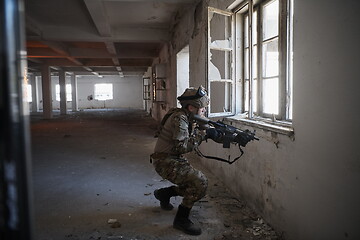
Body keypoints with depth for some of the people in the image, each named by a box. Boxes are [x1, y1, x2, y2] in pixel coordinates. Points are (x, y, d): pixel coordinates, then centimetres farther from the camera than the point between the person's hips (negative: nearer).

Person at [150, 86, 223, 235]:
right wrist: (204, 134, -25)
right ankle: (181, 219, -7)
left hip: (176, 160, 9)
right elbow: (181, 146, -28)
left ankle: (164, 193, 29)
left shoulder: (191, 118, 8)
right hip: (165, 161, -9)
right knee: (200, 183, -21)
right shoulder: (179, 118, -20)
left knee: (196, 184, 13)